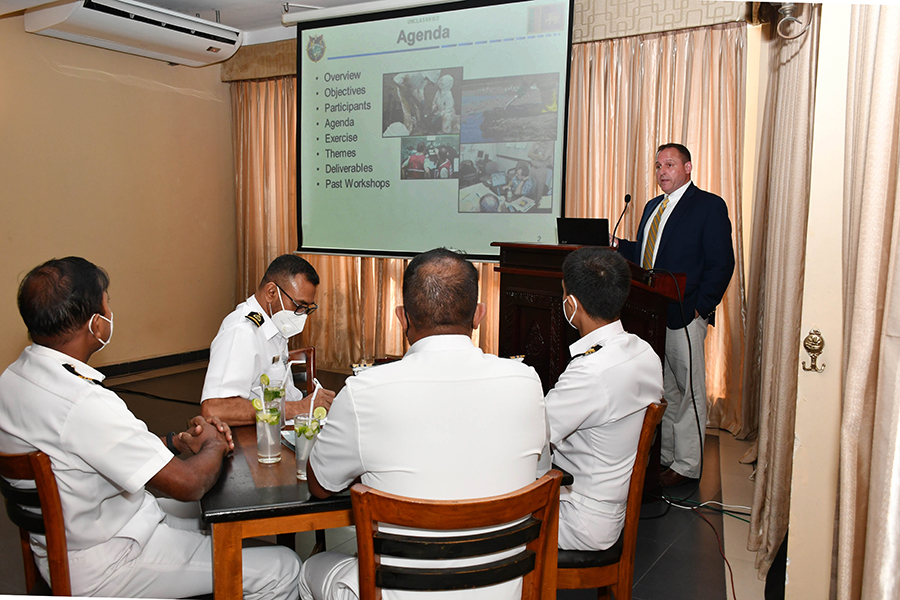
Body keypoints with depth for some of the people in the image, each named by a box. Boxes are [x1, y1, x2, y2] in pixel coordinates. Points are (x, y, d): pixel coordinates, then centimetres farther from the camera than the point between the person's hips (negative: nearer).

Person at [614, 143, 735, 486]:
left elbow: (721, 264, -10)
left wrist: (700, 308, -16)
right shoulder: (653, 207, 18)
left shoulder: (709, 206, -5)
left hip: (684, 316, -7)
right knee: (662, 389, 15)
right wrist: (617, 245, 2)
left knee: (689, 391, 2)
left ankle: (687, 465, 13)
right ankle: (663, 455, 27)